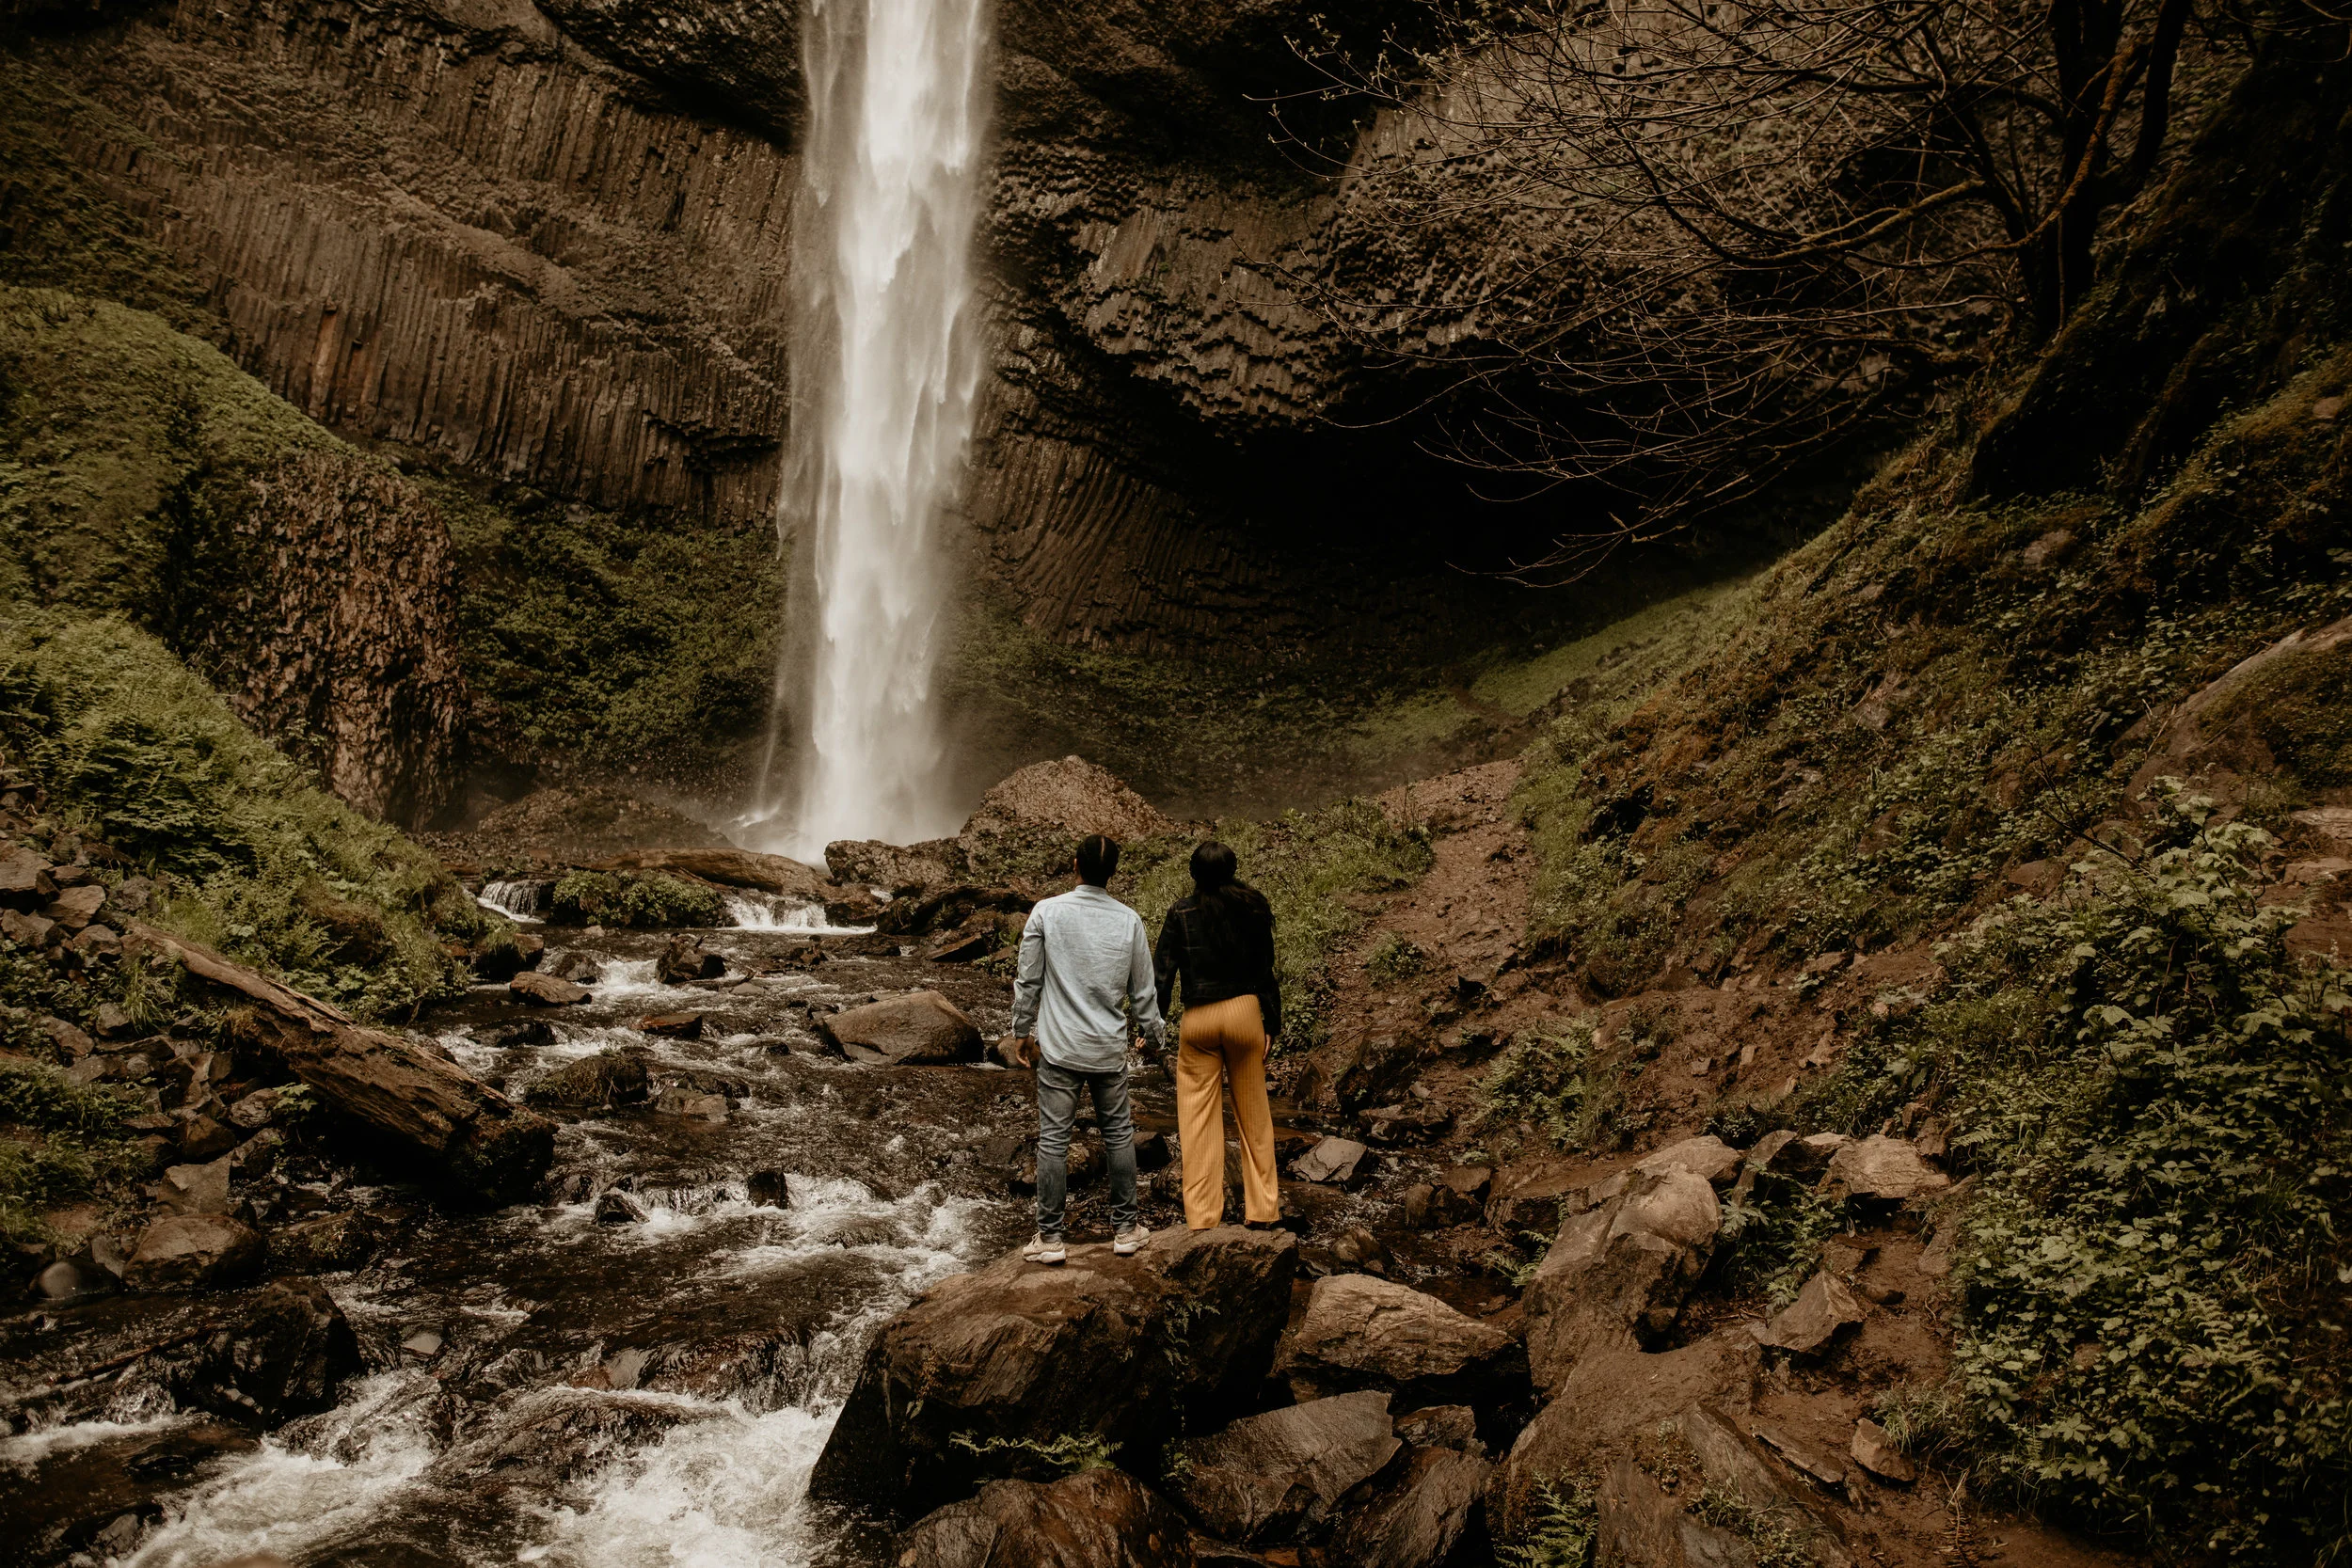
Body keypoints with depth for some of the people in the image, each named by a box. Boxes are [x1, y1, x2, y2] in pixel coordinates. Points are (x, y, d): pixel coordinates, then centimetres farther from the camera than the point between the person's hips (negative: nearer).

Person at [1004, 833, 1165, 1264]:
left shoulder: (1046, 913, -7)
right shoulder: (1129, 920, -1)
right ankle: (1125, 1228, 23)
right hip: (1110, 1050, 2)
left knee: (1053, 1139, 4)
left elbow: (1028, 980, -1)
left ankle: (1050, 1237, 10)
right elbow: (1143, 988, 6)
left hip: (1059, 1049, -2)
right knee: (1118, 1134, 15)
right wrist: (1151, 1030, 23)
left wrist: (1022, 1030, 14)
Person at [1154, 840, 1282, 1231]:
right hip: (1245, 1011, 2)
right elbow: (1265, 971, 3)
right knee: (1253, 1112, 13)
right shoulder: (1253, 908, -1)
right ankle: (1262, 1206, 19)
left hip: (1198, 1019, -2)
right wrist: (1273, 1022, 11)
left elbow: (1162, 973, -6)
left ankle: (1202, 1214, 8)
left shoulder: (1182, 913, -7)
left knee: (1199, 1116, 6)